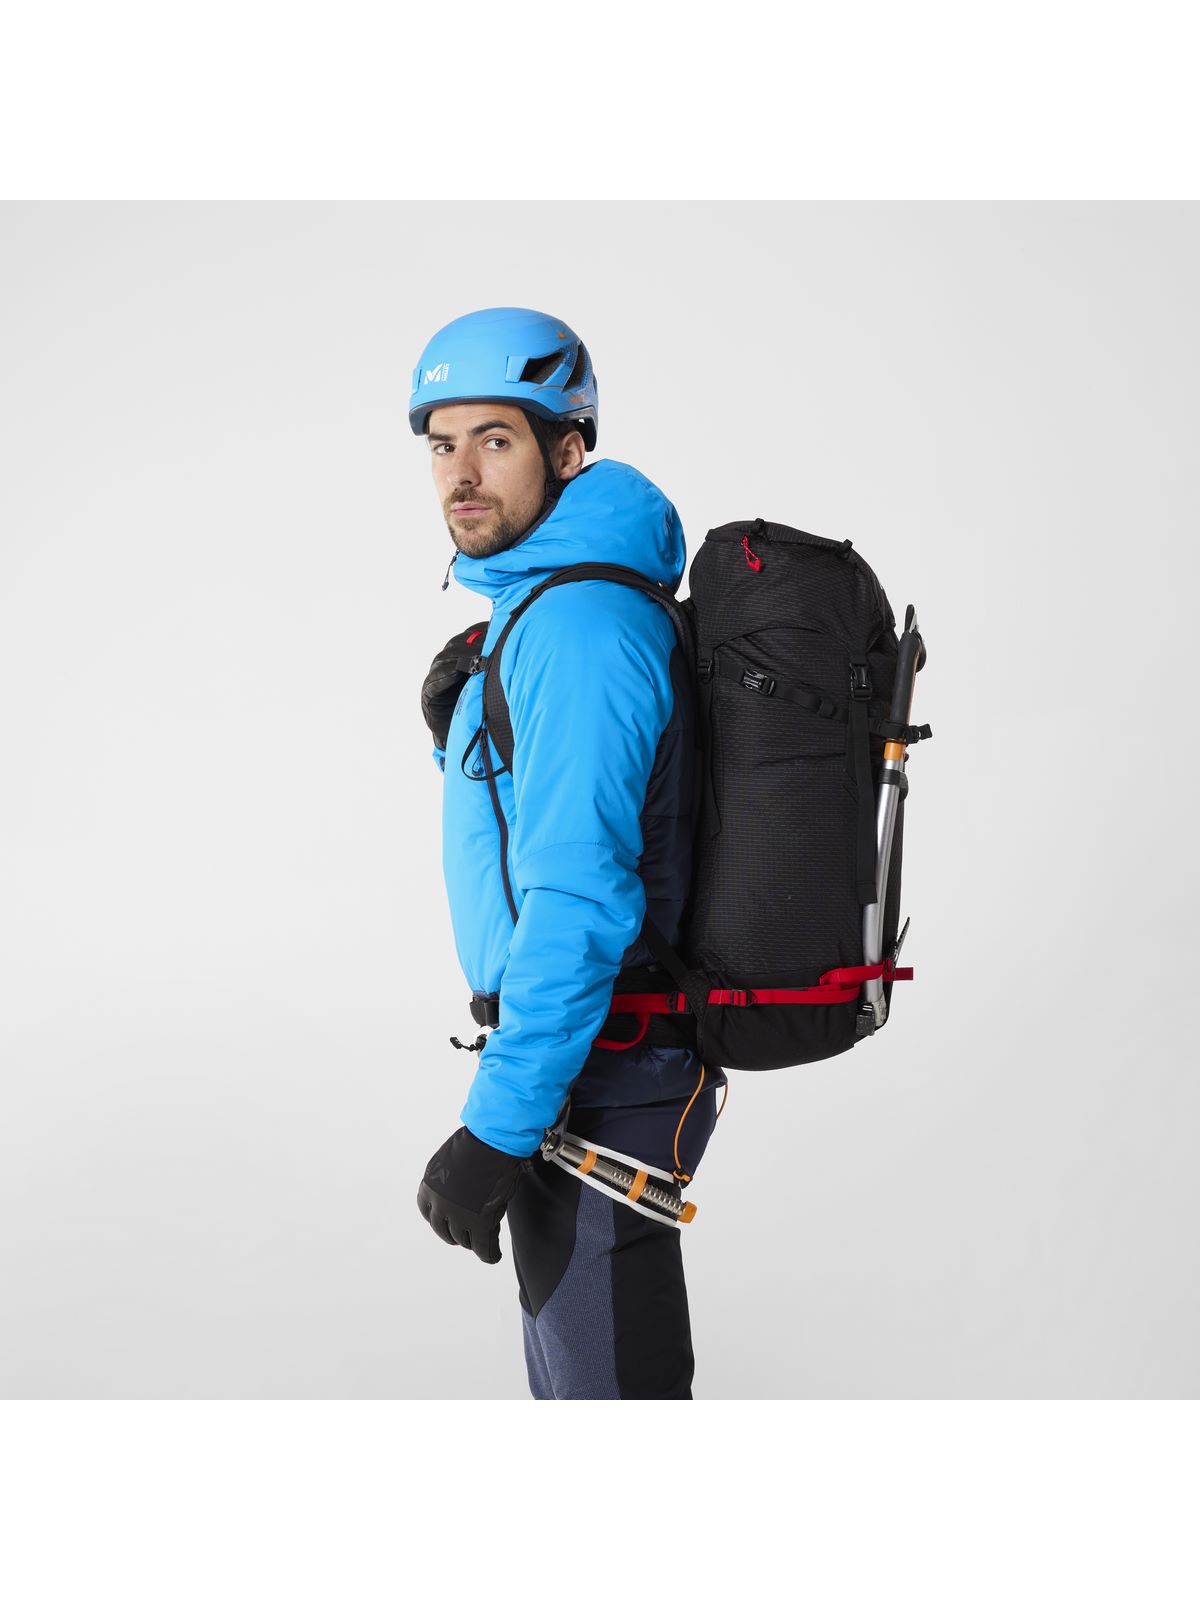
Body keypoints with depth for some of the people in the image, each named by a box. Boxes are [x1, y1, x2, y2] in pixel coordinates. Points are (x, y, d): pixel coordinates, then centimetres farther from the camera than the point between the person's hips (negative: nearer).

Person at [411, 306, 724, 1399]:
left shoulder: (578, 624, -21)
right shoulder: (537, 597, 11)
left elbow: (580, 896, -27)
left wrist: (496, 1126, -26)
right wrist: (458, 729, 1)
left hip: (598, 1086, -10)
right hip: (602, 1053, 10)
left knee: (607, 1376, 3)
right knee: (569, 1356, 23)